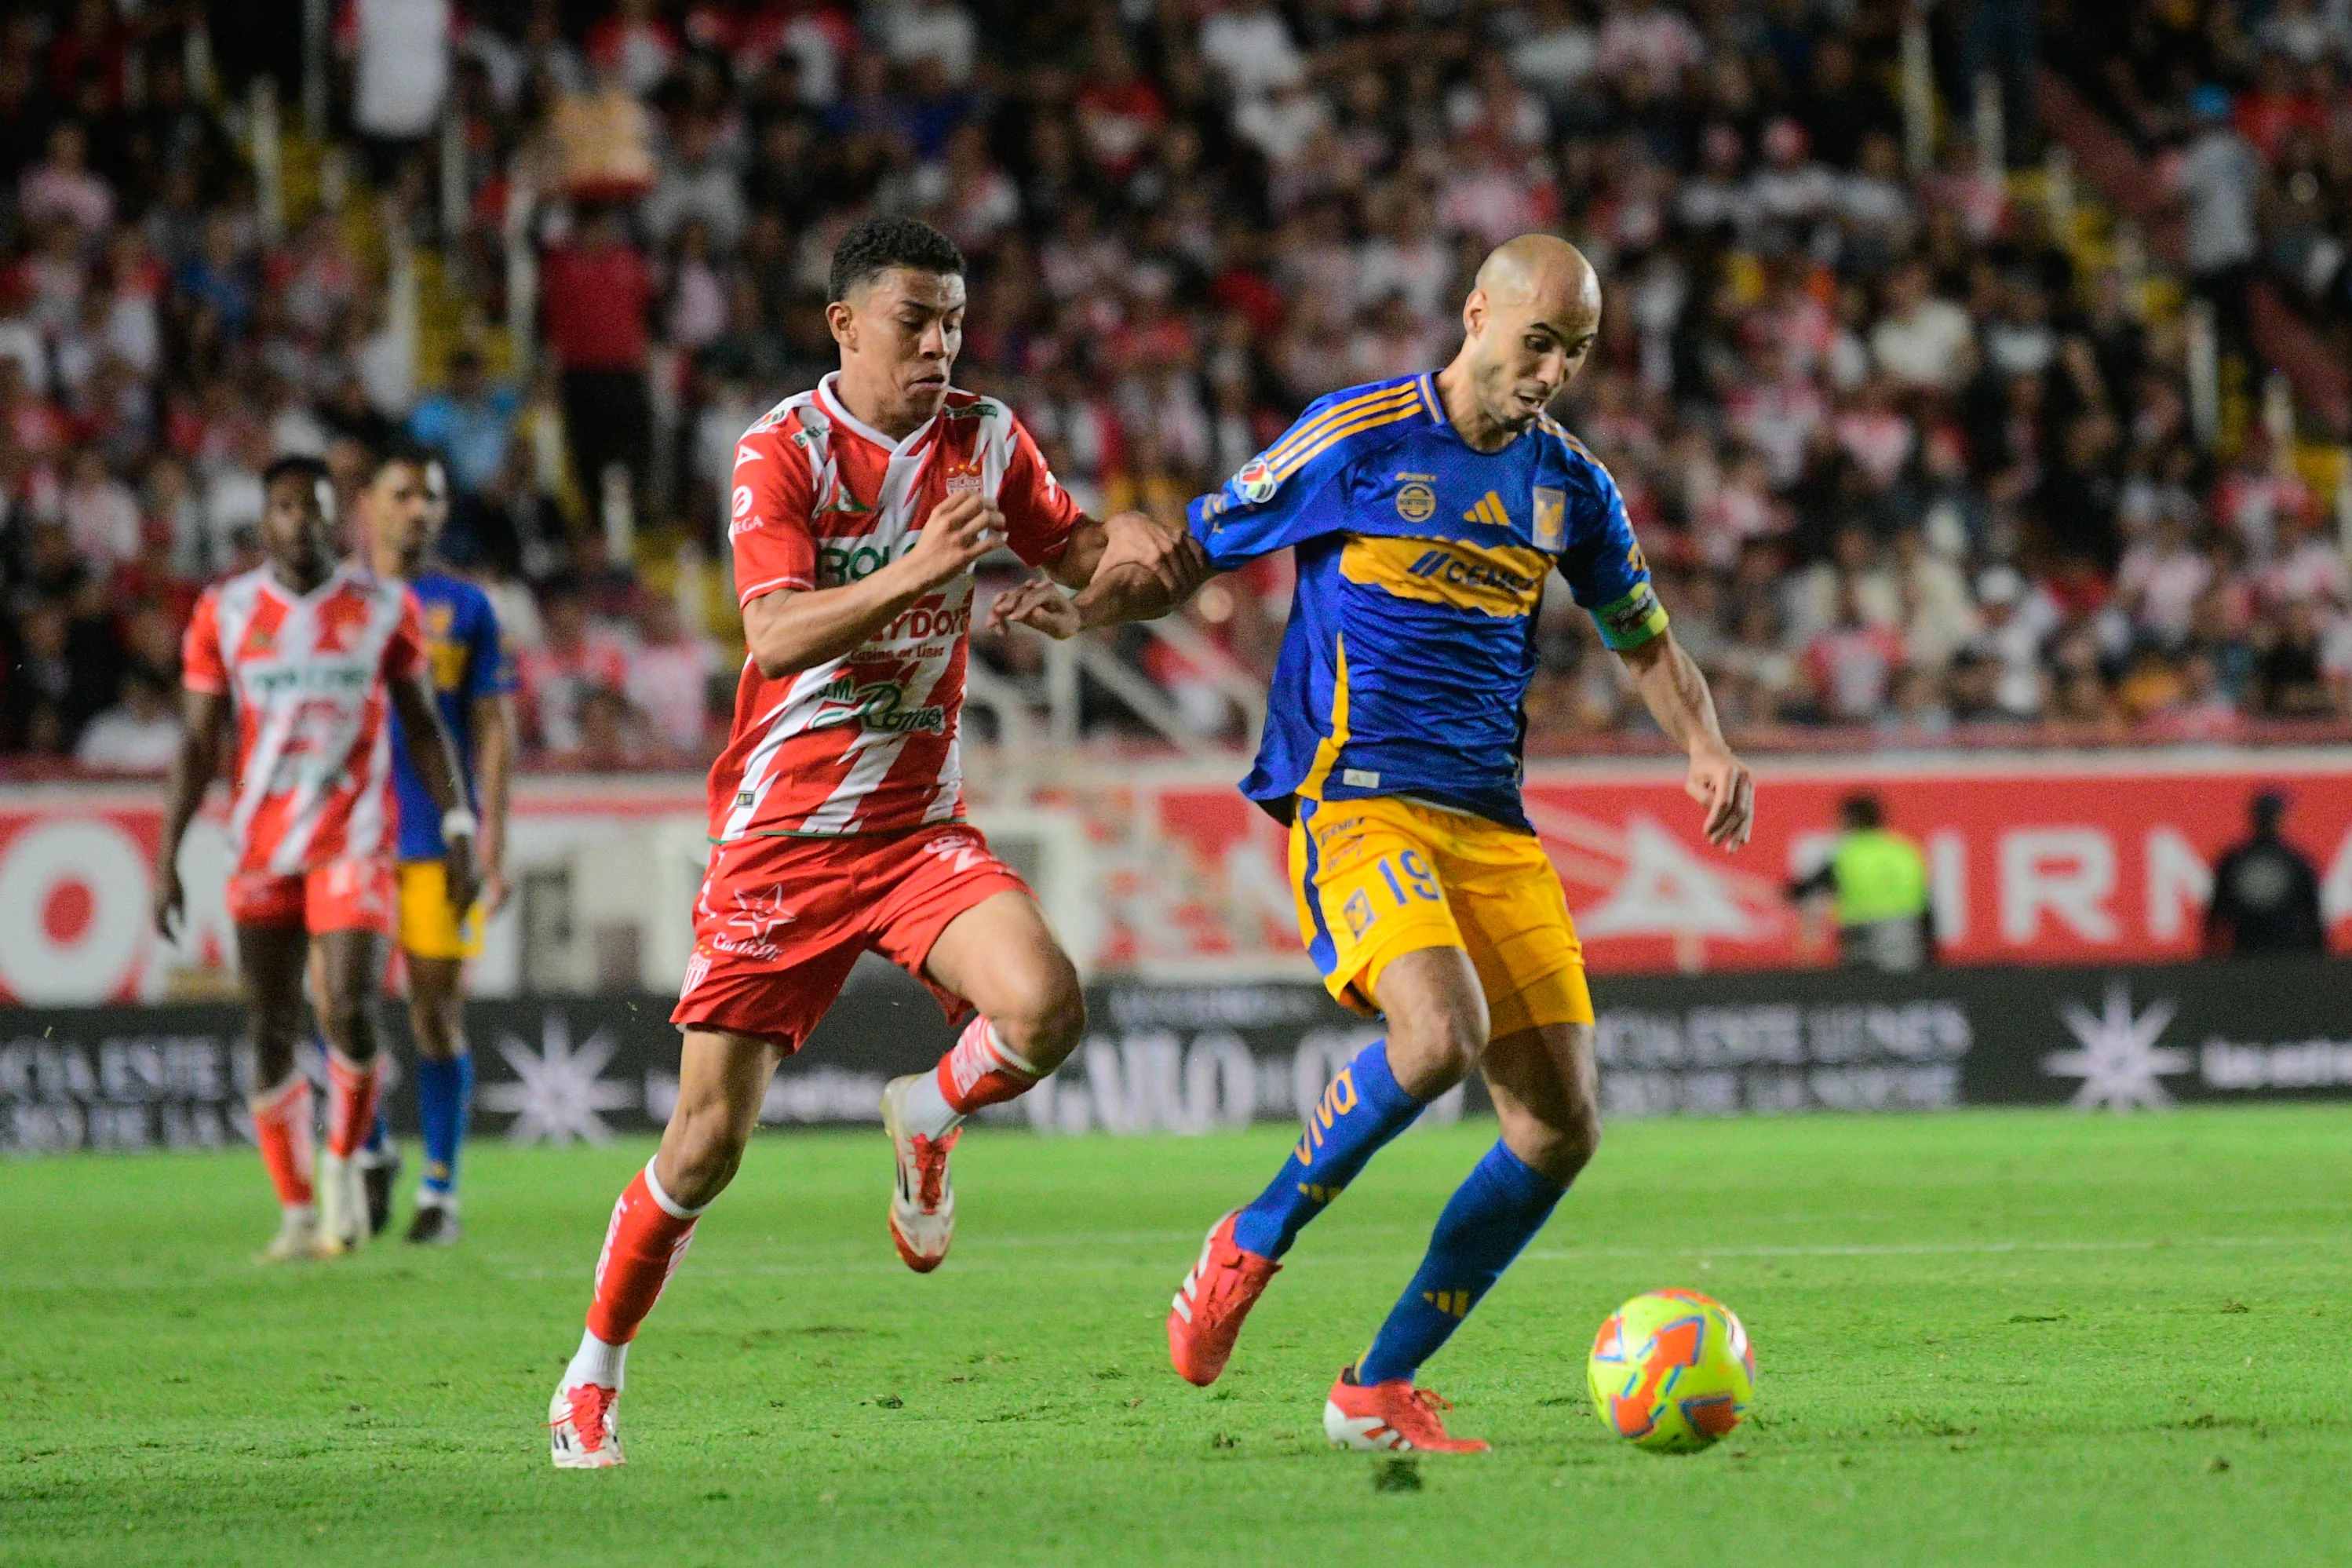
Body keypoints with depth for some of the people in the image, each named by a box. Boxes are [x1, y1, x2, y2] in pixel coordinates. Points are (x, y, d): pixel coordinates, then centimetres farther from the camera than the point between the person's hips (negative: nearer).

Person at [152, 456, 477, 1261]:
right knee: (271, 1035, 0)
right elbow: (199, 744, 5)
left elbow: (423, 726, 9)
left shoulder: (382, 607, 1)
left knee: (349, 1014, -17)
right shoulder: (225, 613, 1)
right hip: (261, 849, 1)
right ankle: (297, 1212, 11)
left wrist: (458, 828, 3)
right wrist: (167, 856, 0)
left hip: (355, 842, -1)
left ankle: (342, 1164, 8)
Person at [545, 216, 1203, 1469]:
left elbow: (1072, 551, 17)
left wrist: (1129, 543, -7)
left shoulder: (984, 440, 2)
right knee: (708, 1142, -3)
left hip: (920, 824, 3)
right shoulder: (783, 452, -11)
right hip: (781, 835, -3)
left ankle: (927, 1121, 10)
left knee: (1047, 1010, -24)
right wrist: (913, 572, -37)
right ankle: (590, 1384, 16)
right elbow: (774, 636, -23)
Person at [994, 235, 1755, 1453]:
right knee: (1441, 1033, -32)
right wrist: (1081, 612, -11)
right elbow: (1195, 552, 7)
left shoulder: (1568, 484, 12)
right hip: (1355, 793, -6)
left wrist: (1705, 748, 8)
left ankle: (1379, 1388, 7)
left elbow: (1641, 637, 26)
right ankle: (1252, 1244, -7)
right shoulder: (1357, 438, -3)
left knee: (1560, 1124, -4)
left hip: (1493, 822, 6)